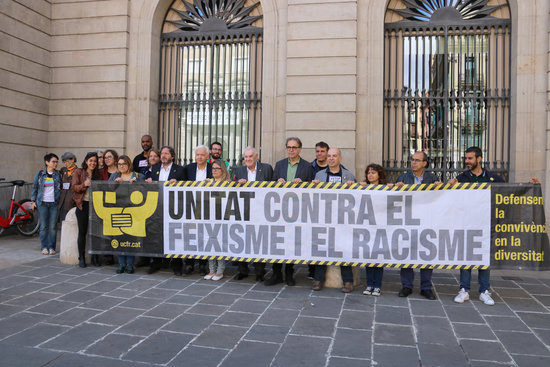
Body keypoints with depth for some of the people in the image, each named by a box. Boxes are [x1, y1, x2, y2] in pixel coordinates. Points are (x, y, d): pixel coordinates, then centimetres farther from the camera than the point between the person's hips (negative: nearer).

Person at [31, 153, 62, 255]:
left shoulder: (58, 175, 7)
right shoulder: (40, 174, 5)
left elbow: (61, 188, 10)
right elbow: (35, 187, 11)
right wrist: (33, 201, 6)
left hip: (54, 203, 0)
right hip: (42, 203, 0)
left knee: (53, 227, 1)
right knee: (43, 227, 1)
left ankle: (51, 247, 10)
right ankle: (44, 247, 11)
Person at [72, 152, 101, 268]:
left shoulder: (98, 174, 14)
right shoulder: (78, 172, 5)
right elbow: (74, 187, -4)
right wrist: (84, 184, -21)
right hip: (82, 205, -2)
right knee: (82, 232, -1)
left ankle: (94, 256, 11)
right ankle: (81, 257, 8)